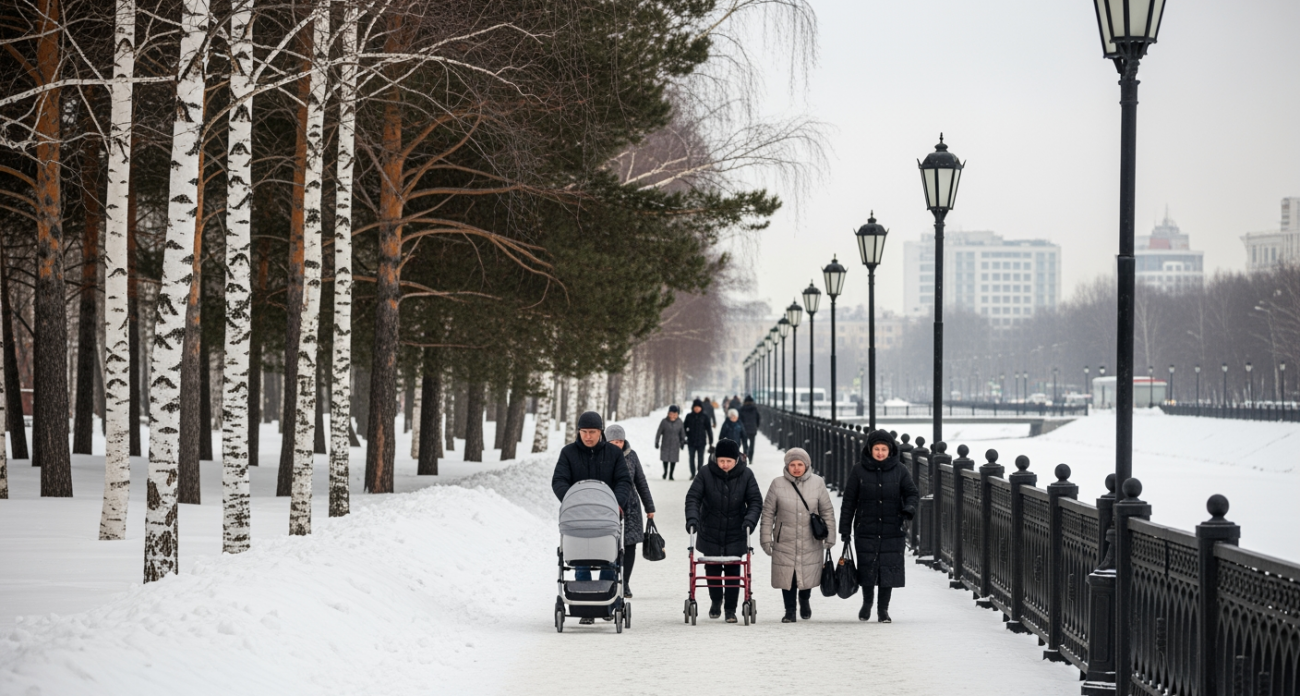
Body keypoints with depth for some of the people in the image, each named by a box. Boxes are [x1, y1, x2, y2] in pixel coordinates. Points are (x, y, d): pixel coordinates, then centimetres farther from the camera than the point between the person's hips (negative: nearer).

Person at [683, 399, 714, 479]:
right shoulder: (689, 416, 3)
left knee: (700, 459, -1)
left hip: (701, 442, -2)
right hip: (691, 441, 2)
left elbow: (709, 429, 1)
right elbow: (684, 428, 12)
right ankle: (692, 474, 17)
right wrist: (683, 438, 5)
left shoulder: (705, 417, -1)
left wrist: (710, 442, 0)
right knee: (692, 458, 6)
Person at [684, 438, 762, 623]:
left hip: (735, 534, -1)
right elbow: (693, 497, -8)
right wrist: (692, 518, -24)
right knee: (712, 570, 12)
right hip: (710, 533, 1)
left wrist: (750, 519, -19)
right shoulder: (706, 473, -8)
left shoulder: (746, 475, -6)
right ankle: (716, 601, 35)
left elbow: (755, 501, -3)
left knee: (733, 572, -1)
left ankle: (730, 608, 9)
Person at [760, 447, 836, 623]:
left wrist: (829, 536, 3)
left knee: (808, 575, 7)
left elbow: (827, 511, 5)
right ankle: (790, 610, 18)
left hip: (810, 542, 1)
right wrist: (766, 538, -1)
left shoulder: (817, 483, -2)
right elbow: (768, 513, 1)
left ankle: (804, 600, 38)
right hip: (785, 541, -1)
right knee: (787, 576, 1)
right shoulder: (778, 484, -5)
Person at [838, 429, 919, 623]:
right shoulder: (859, 471, 1)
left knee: (889, 569, 0)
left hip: (892, 531, 1)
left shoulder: (899, 471, 3)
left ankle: (883, 609, 15)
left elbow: (912, 492, 5)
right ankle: (867, 603, 26)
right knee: (867, 569, 0)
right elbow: (849, 501, 4)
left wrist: (910, 506, -18)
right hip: (866, 530, -1)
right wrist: (845, 529, 1)